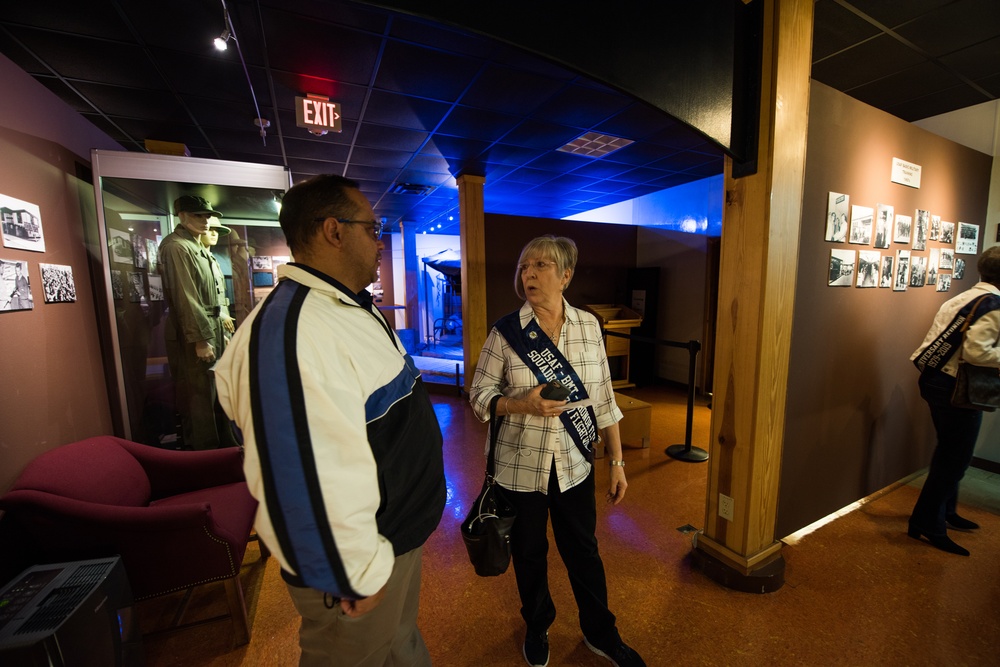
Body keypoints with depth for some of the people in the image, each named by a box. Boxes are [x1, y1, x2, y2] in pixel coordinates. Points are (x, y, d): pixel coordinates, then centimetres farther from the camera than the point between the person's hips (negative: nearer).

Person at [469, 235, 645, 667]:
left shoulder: (588, 325, -4)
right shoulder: (505, 332, -11)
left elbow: (603, 399, 0)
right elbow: (479, 395, -5)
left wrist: (617, 461, 2)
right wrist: (523, 405, -23)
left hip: (575, 464, 2)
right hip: (521, 466, -1)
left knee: (583, 549, 18)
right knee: (529, 552, 19)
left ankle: (599, 632, 47)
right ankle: (537, 628, 49)